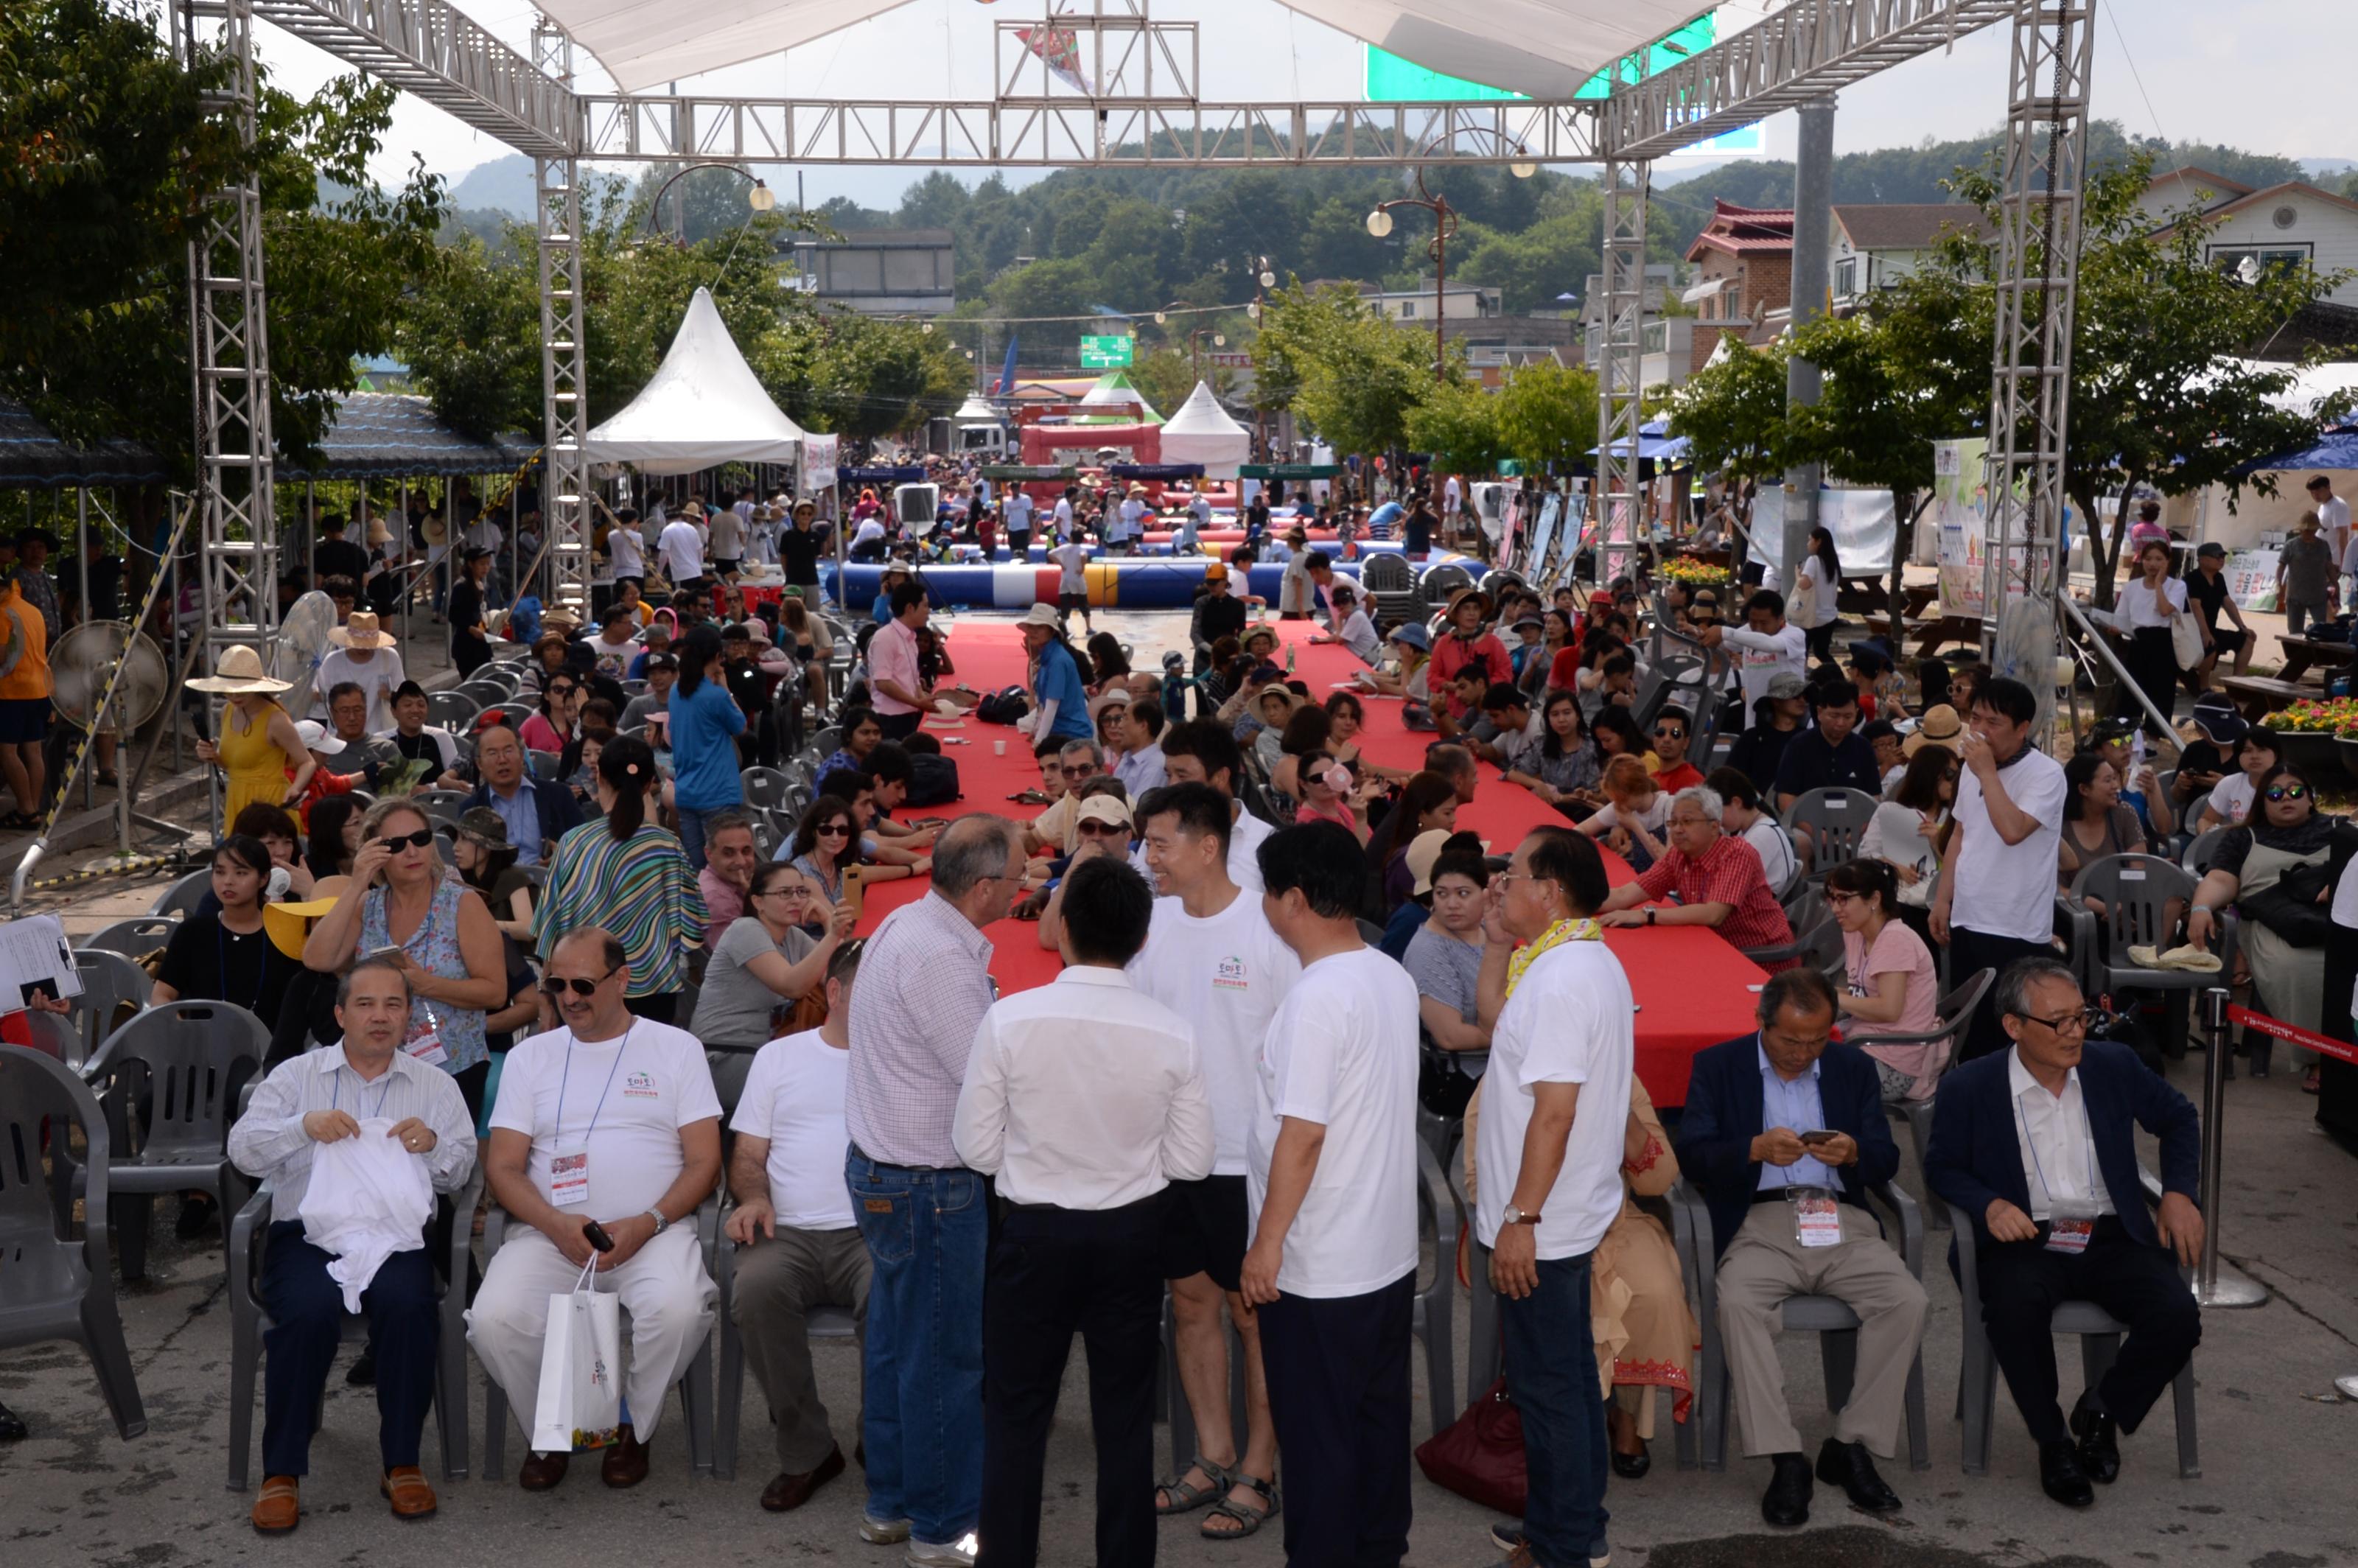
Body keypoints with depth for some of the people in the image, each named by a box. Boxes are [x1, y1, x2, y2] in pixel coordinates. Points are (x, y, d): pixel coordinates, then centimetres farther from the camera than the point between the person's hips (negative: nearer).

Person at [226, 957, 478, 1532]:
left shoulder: (435, 1086, 18)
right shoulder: (295, 1076, 15)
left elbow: (461, 1172, 14)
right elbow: (243, 1150, 3)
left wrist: (434, 1145, -9)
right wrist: (305, 1126, -15)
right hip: (308, 1230, 0)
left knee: (406, 1304, -32)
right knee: (310, 1309, -33)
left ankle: (402, 1462, -17)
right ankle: (282, 1472, -19)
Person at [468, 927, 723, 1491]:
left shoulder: (676, 1048, 11)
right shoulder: (530, 1056, 16)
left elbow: (704, 1161, 5)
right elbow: (502, 1168, 9)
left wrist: (648, 1224, -12)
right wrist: (556, 1224, -11)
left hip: (653, 1230, -2)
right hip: (549, 1230, 2)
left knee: (677, 1310, -33)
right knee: (494, 1319, -28)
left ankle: (633, 1429, -1)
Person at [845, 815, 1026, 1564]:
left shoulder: (906, 922, 6)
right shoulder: (940, 958, -24)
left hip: (881, 1167, 10)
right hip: (927, 1185, -10)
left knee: (896, 1340, 19)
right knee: (945, 1355, 3)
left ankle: (890, 1504, 32)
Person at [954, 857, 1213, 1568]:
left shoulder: (1008, 1020, -17)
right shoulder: (1174, 1035, -12)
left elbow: (977, 1149, -10)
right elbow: (1192, 1160, -4)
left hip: (1036, 1234, -1)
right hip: (1133, 1235, 2)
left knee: (1016, 1414, 13)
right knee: (1125, 1417, 14)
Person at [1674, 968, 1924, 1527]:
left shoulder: (1854, 1068, 17)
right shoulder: (1718, 1066, 9)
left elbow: (1887, 1161, 11)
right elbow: (1692, 1156, -2)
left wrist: (1853, 1152, -12)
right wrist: (1756, 1149, -19)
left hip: (1841, 1223, 2)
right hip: (1760, 1223, -2)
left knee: (1907, 1300, -26)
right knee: (1738, 1303, -34)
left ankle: (1851, 1447, -12)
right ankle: (1784, 1460, -26)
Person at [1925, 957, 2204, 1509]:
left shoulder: (2116, 1066, 4)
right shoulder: (1969, 1088, -4)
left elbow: (2178, 1118, 20)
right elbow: (1942, 1166, 8)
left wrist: (2178, 1192, 6)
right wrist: (1988, 1205, -13)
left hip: (2113, 1239, 3)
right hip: (2026, 1241, -3)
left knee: (2177, 1317, -24)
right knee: (2015, 1309, -36)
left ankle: (2102, 1408, 6)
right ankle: (2052, 1440, -10)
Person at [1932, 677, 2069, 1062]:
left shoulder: (2046, 774, -13)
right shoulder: (1972, 766, 9)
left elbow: (2013, 830, -28)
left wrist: (1987, 772, -20)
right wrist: (1942, 899, 13)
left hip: (2017, 932, -7)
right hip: (1967, 922, 7)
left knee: (2010, 1037, -4)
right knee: (1967, 1029, 15)